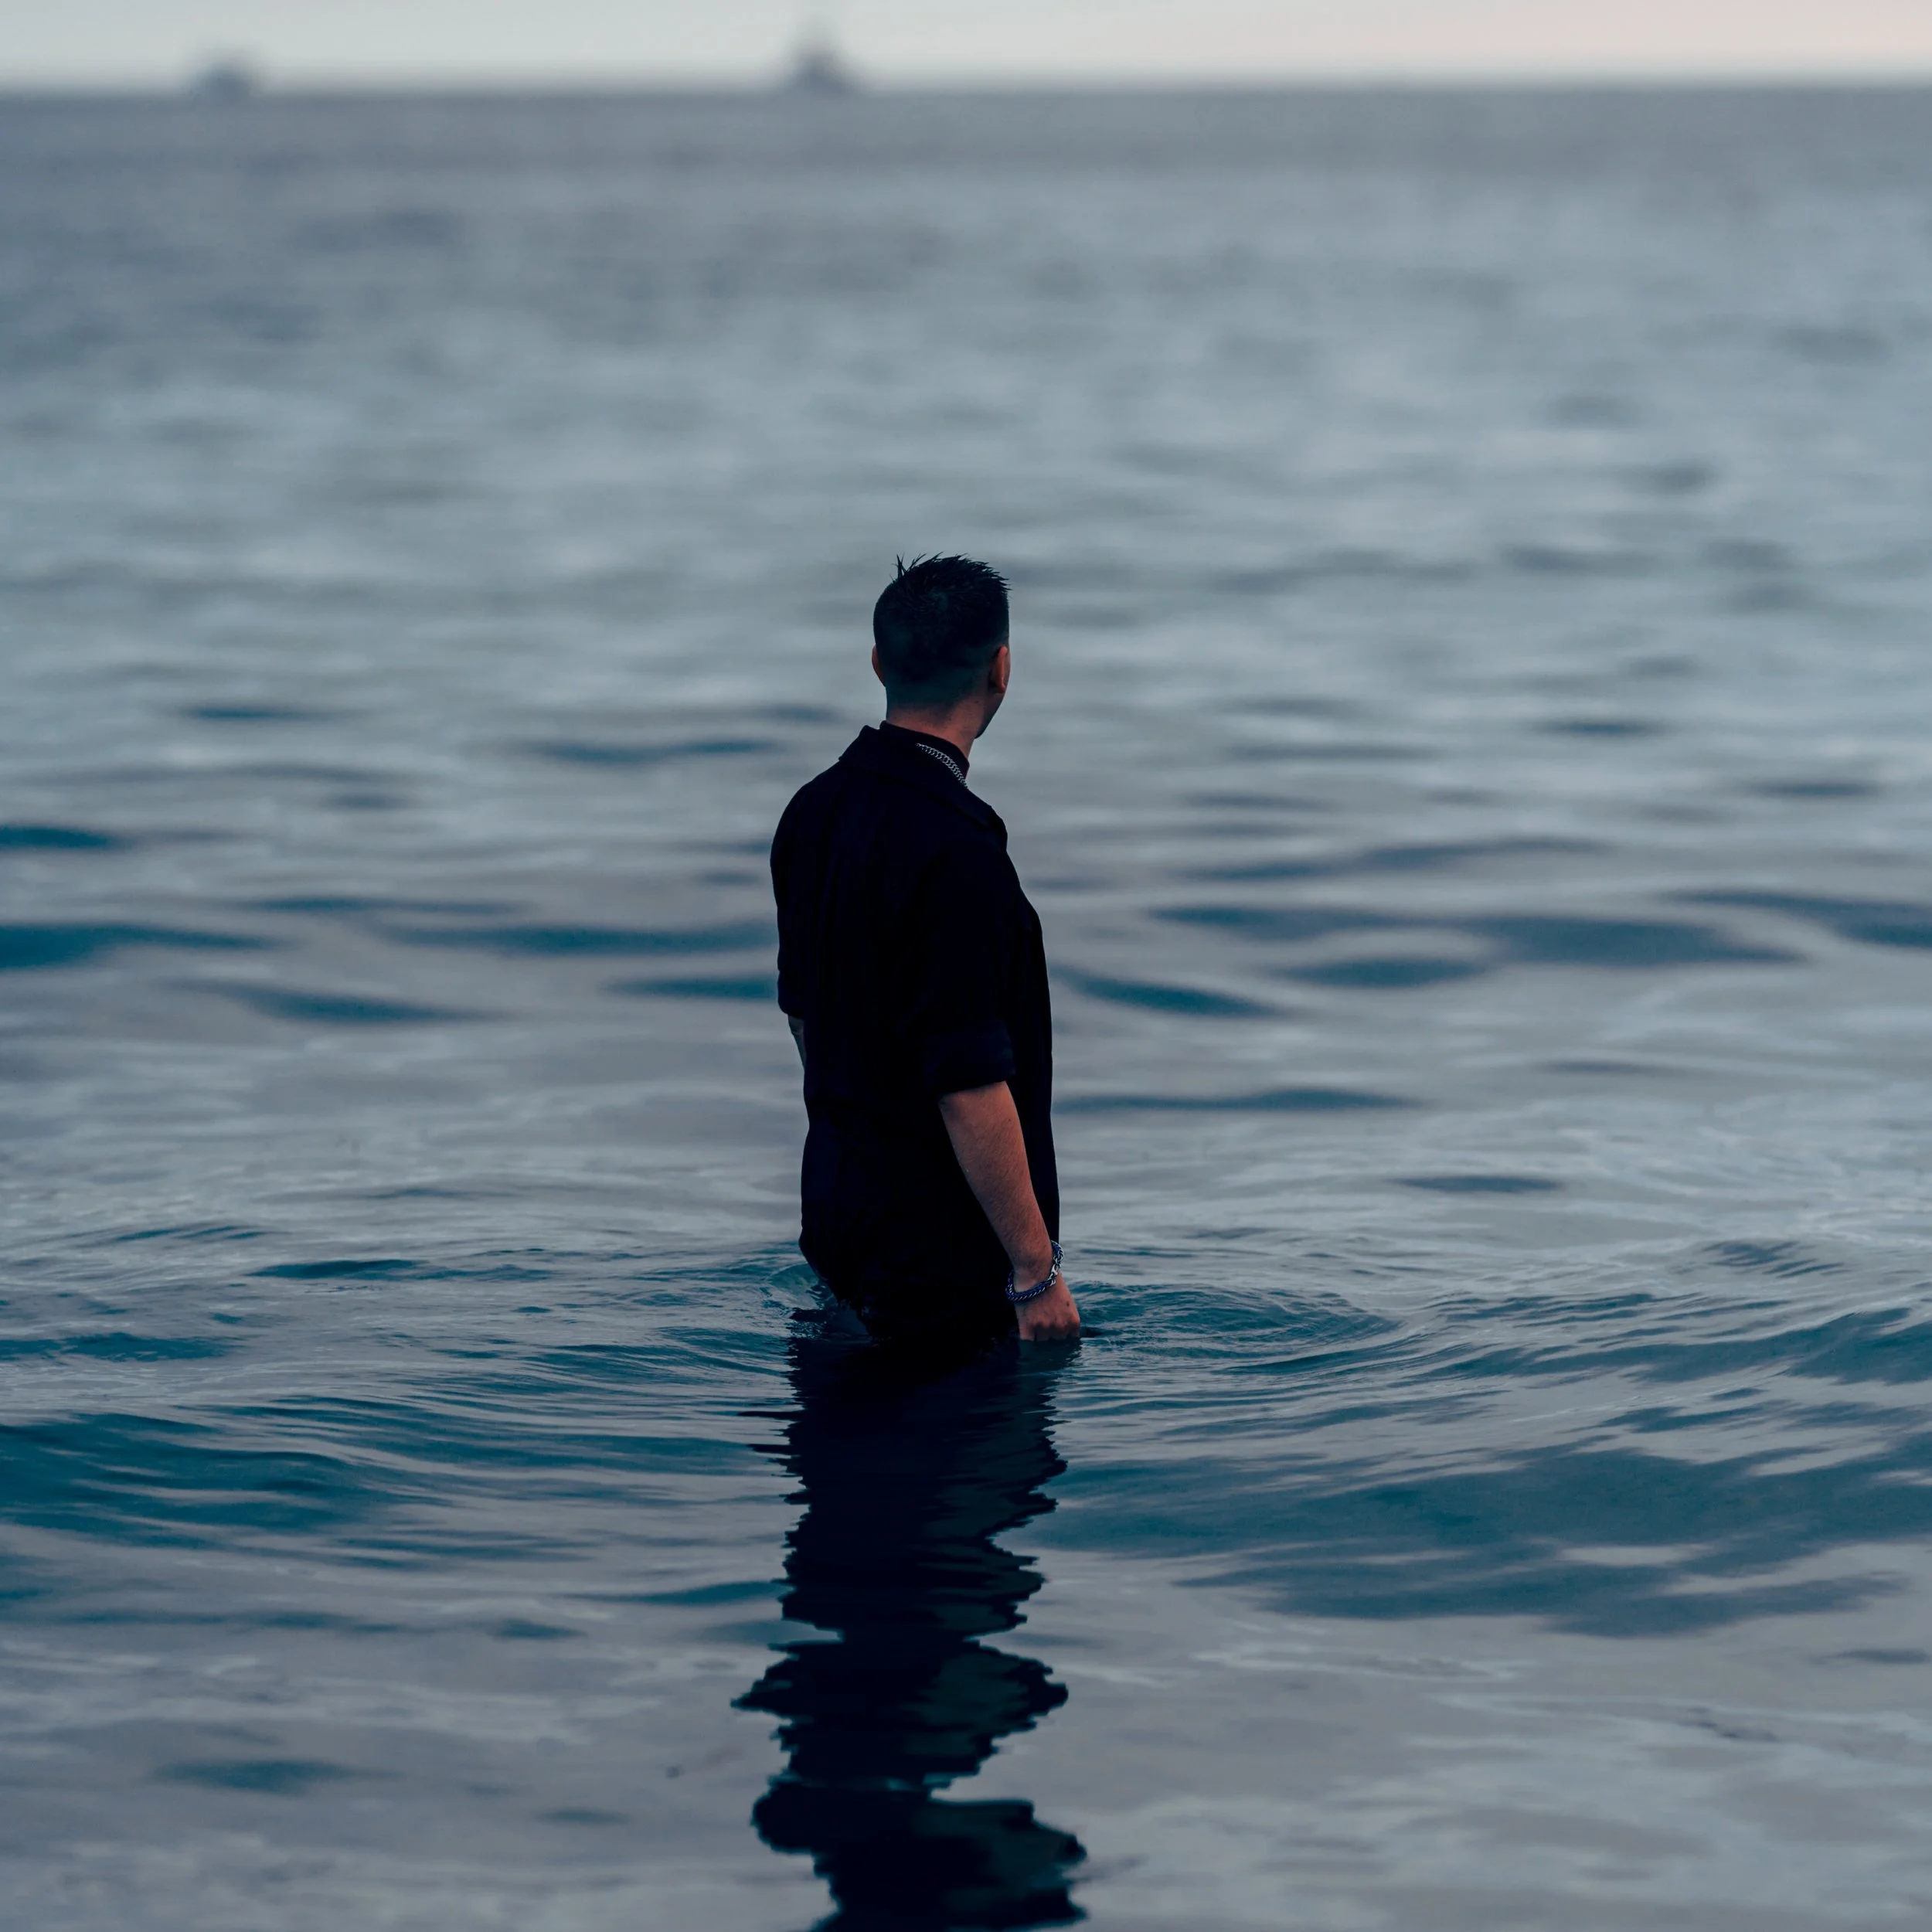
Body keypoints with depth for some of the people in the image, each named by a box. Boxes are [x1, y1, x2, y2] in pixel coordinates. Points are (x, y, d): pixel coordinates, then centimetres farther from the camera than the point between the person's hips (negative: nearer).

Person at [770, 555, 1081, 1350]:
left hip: (833, 1197, 9)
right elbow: (971, 1084, -25)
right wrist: (1036, 1273, -20)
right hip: (939, 1244, -9)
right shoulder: (955, 849, -23)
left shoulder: (813, 812, 5)